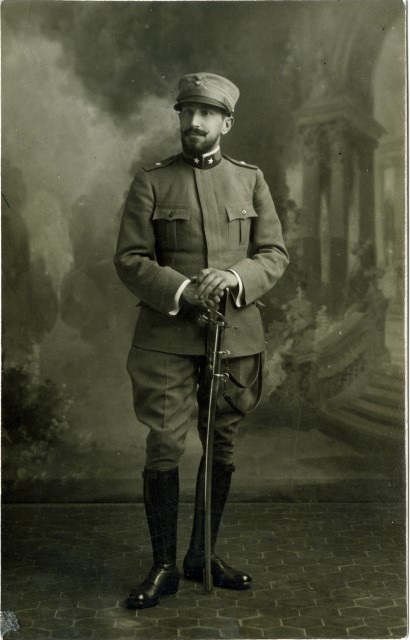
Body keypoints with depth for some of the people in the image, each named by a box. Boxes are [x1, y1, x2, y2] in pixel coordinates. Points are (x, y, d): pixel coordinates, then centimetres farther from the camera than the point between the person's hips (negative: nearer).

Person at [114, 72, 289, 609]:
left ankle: (203, 556, 27)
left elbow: (275, 253, 5)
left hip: (236, 333, 3)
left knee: (222, 446, 10)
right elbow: (129, 258, -2)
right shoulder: (150, 182, 3)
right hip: (167, 337, -2)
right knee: (164, 446, -4)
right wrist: (180, 289, -17)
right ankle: (163, 567, 12)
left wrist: (234, 278, -15)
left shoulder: (251, 180, 10)